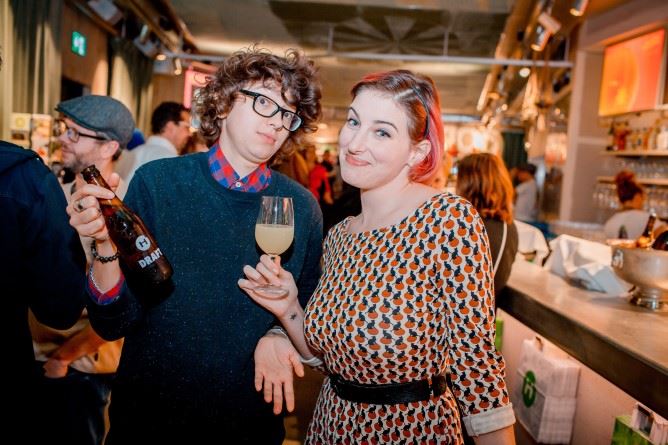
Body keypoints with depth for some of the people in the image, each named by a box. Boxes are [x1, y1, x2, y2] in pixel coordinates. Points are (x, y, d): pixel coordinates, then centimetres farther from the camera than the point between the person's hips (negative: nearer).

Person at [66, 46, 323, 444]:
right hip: (148, 413, -1)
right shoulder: (157, 182, -12)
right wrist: (107, 246, -28)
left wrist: (279, 337, -17)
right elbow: (115, 324, -11)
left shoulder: (301, 207, -8)